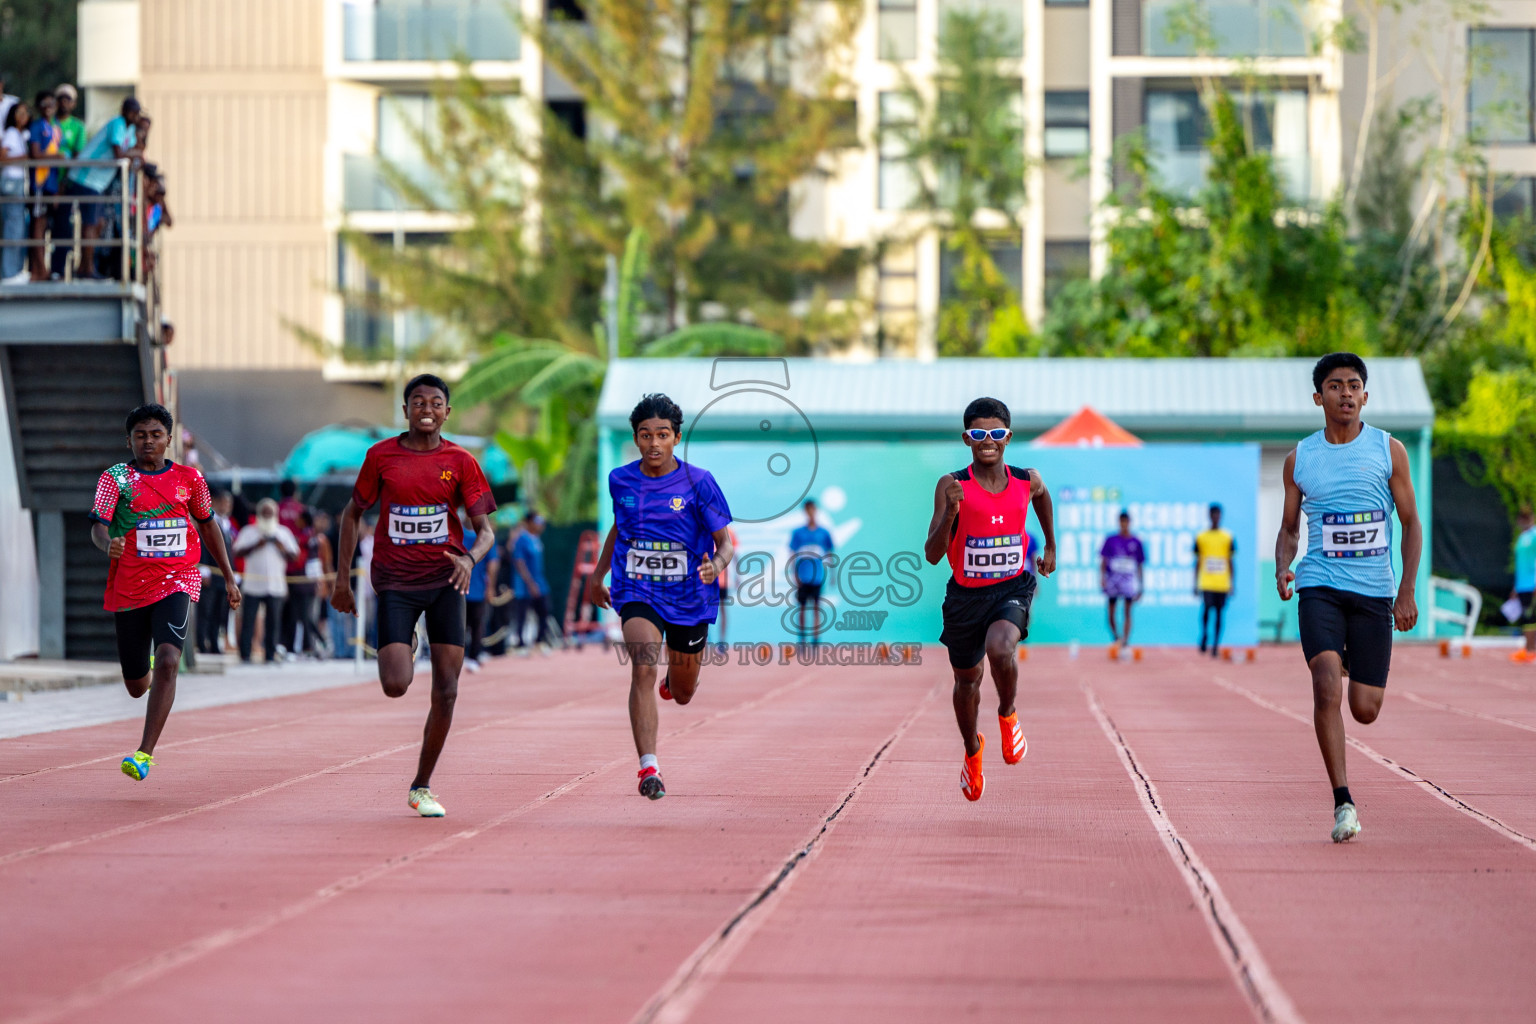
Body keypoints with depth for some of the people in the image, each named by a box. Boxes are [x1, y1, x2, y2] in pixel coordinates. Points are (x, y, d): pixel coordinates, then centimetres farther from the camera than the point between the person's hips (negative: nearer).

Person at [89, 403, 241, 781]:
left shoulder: (189, 479, 5)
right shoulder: (115, 478, -2)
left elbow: (207, 525, 18)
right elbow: (97, 526, -13)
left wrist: (229, 577, 20)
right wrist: (108, 544, -37)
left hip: (177, 583, 0)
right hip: (128, 589, 0)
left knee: (168, 660, -25)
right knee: (136, 687, 10)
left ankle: (146, 752, -23)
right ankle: (147, 666, 51)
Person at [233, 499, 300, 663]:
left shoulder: (284, 532, 15)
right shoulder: (249, 532, 8)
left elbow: (293, 556, 12)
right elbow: (238, 553, -2)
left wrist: (282, 549, -7)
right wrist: (256, 545, -12)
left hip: (276, 586, 2)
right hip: (253, 585, -2)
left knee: (273, 621, 0)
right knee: (248, 619, -6)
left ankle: (270, 655, 7)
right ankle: (245, 655, -2)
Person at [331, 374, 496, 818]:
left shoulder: (460, 462, 0)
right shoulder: (381, 456, -1)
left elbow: (486, 530, -2)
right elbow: (352, 513, 10)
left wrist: (470, 558, -24)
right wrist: (342, 578, 6)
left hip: (444, 580, 1)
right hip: (395, 581, -1)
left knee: (446, 692, -3)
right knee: (396, 685, -15)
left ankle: (422, 786, 12)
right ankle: (402, 648, 24)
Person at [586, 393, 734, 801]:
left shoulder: (698, 483, -9)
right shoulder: (620, 481, 0)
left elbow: (725, 541, -7)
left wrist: (716, 565, -28)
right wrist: (598, 574, 22)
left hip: (689, 598, 0)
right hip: (636, 595, 0)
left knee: (682, 694, 16)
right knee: (643, 668, -26)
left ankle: (676, 679, 57)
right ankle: (649, 768, -32)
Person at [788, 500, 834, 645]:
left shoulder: (824, 533, 4)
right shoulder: (798, 533, 2)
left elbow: (830, 555, 11)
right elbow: (793, 556, 3)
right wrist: (795, 576, -5)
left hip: (818, 577, 0)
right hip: (803, 578, 0)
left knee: (816, 608, -2)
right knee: (802, 608, 3)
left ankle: (815, 638, 0)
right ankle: (802, 639, 14)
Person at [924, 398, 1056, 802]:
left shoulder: (1027, 481, -6)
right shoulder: (952, 486, -14)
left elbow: (1043, 496, 22)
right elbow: (932, 555, -19)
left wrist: (1051, 546, 26)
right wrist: (949, 513, -34)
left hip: (1012, 589, 0)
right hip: (965, 595, 0)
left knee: (1000, 648, -31)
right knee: (967, 680, 15)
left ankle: (1008, 715, 0)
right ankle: (972, 750, 45)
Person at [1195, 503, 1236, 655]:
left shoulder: (1228, 538, 7)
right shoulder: (1201, 538, 7)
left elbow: (1231, 563, 10)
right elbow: (1197, 562, 10)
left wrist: (1233, 584, 4)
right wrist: (1195, 585, 7)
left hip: (1222, 584, 1)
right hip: (1206, 583, -1)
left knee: (1219, 613, 2)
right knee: (1206, 609, -16)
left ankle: (1215, 646, 8)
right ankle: (1203, 636, 8)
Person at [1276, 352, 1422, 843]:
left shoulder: (1388, 450, 3)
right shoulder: (1300, 459, 6)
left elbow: (1411, 525, 6)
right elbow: (1289, 529, 15)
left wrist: (1407, 592, -4)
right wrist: (1282, 568, -6)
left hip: (1374, 591, 0)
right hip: (1319, 586, 0)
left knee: (1365, 709, 1)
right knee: (1327, 684, -22)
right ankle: (1342, 800, -16)